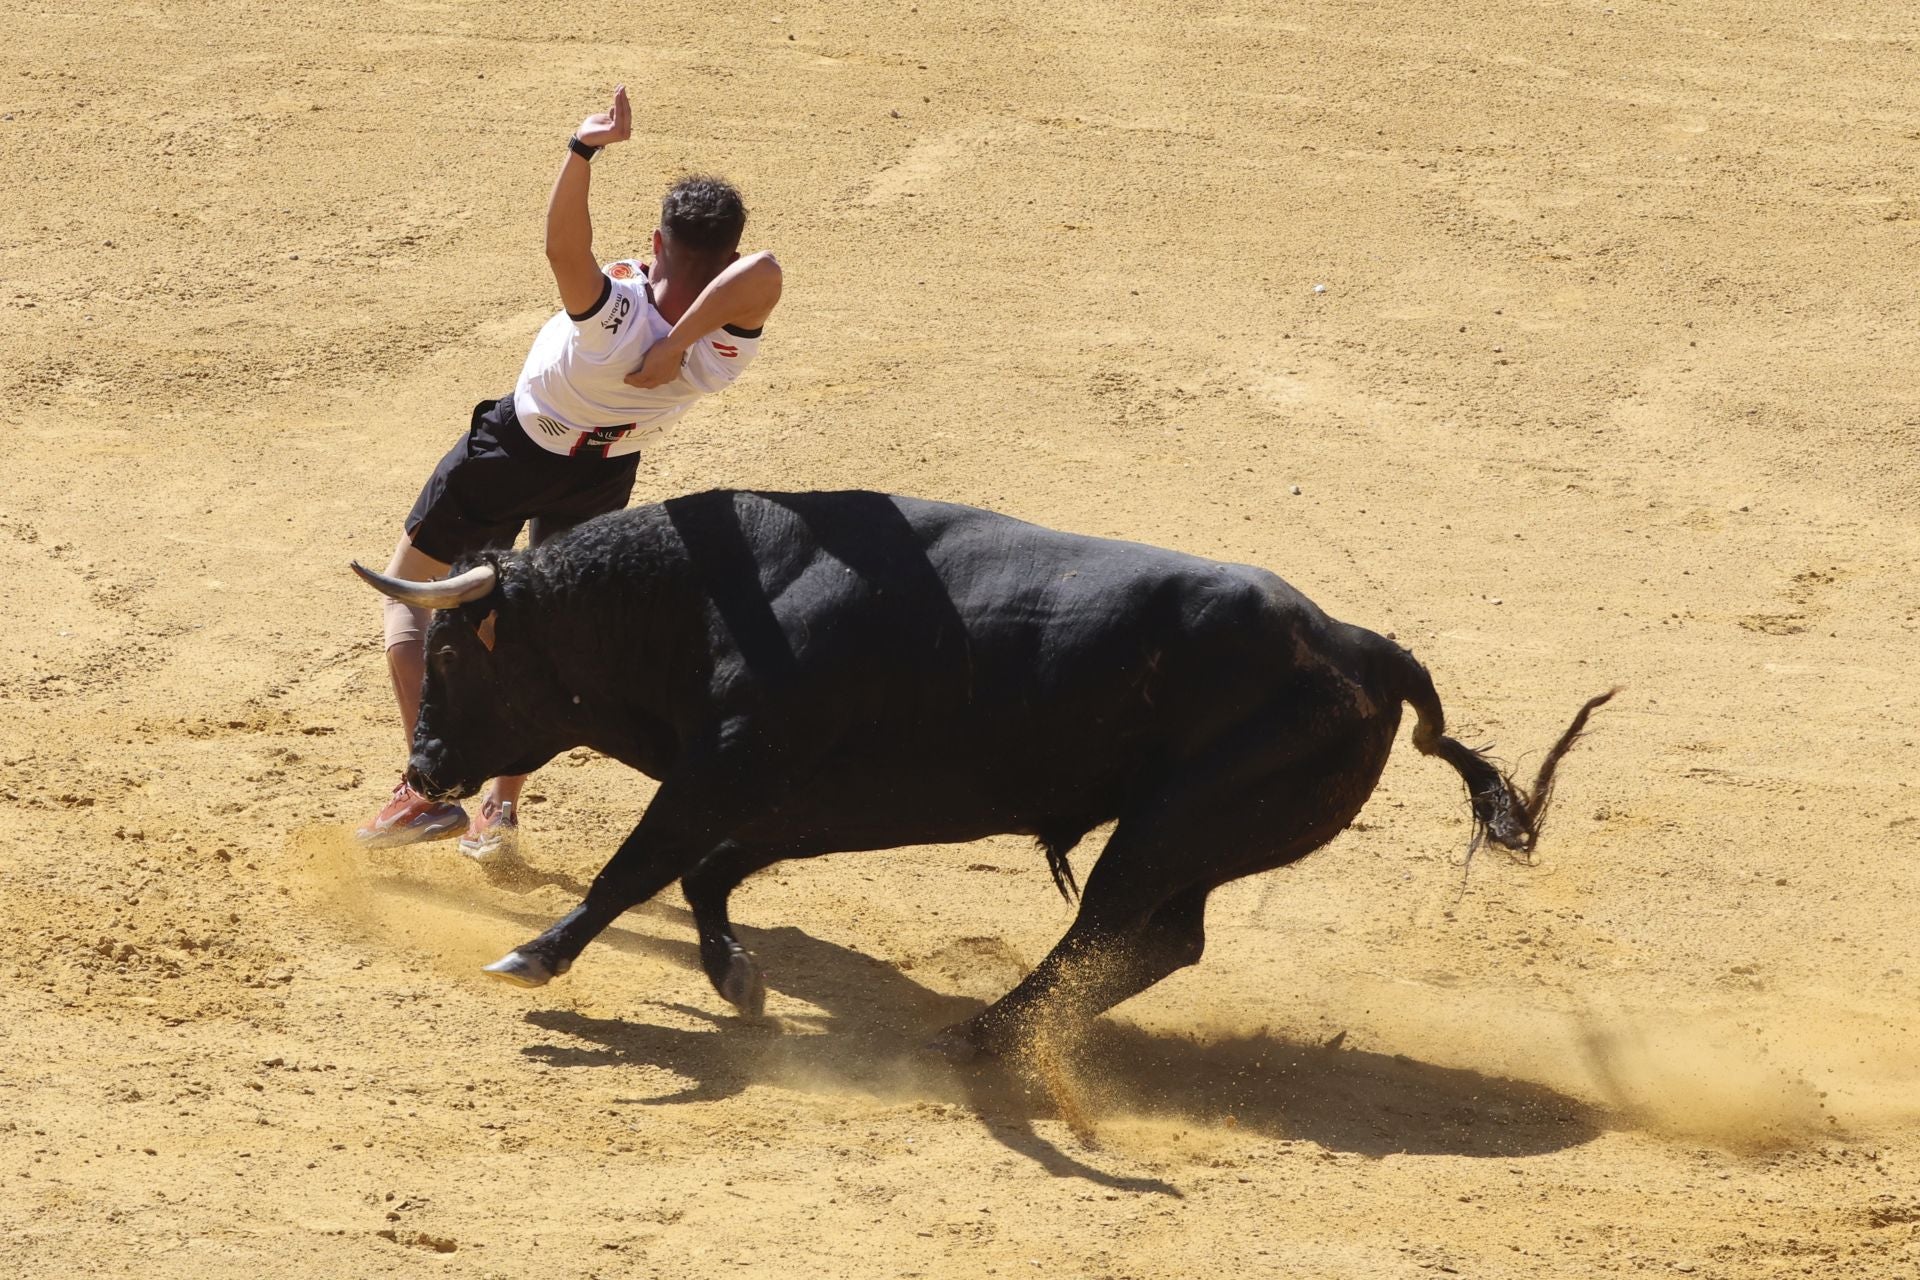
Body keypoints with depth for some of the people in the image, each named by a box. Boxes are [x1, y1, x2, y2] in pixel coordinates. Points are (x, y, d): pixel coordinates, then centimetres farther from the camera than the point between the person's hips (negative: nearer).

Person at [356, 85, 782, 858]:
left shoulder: (616, 319, -42)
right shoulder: (722, 354, -33)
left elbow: (563, 245, -60)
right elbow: (762, 271, -53)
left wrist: (586, 148, -65)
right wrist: (677, 349, -49)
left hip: (508, 454, -4)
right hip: (603, 474, 4)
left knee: (410, 589, 16)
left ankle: (430, 788, 6)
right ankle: (503, 806, 29)